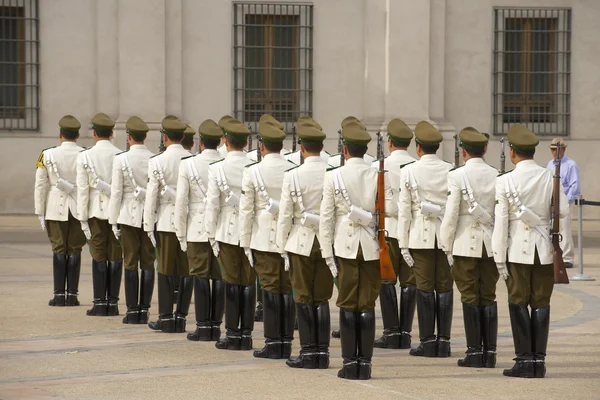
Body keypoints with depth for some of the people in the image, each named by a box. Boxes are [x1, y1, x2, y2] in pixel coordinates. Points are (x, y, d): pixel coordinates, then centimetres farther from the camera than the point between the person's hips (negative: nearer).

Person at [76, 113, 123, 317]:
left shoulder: (85, 157, -4)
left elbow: (82, 189, -4)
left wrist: (83, 219, 1)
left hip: (96, 211, 0)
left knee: (99, 257, 4)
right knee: (115, 257, 5)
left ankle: (100, 303, 2)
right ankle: (112, 303, 5)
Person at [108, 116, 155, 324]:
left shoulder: (121, 159, -7)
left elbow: (116, 192, -6)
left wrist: (114, 221, 1)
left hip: (129, 216, -2)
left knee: (131, 264, 2)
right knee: (148, 264, 6)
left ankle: (132, 311, 2)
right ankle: (144, 310, 5)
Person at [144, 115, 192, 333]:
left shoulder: (157, 161, -8)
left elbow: (152, 195, -7)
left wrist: (149, 226, 0)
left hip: (167, 221, -3)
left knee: (166, 270, 3)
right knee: (186, 271, 6)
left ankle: (166, 317, 4)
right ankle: (181, 317, 10)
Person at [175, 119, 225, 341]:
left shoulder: (188, 165, -6)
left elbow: (181, 202, -5)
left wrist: (181, 234, 4)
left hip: (198, 229, -2)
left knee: (200, 276, 1)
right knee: (220, 277, 5)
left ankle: (203, 326, 0)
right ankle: (216, 325, 8)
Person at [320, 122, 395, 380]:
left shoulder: (333, 177, -4)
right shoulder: (378, 176, -1)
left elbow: (326, 217, -4)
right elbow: (390, 210, -9)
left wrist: (327, 252, 0)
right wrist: (368, 215, 9)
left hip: (345, 246, -1)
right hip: (371, 247, 1)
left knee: (348, 306, 4)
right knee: (367, 306, 5)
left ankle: (350, 364, 3)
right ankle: (365, 364, 5)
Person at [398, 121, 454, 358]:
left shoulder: (409, 171, -3)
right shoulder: (451, 171, 2)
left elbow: (404, 209, -3)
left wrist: (403, 243, 1)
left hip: (421, 236, -2)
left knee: (424, 288, 2)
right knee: (445, 288, 4)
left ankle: (428, 341, 2)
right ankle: (444, 342, 5)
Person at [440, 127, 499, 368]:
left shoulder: (457, 176, -8)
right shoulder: (496, 176, 2)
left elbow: (451, 214, -10)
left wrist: (446, 247, -1)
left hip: (466, 244, -3)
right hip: (491, 245, 3)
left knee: (470, 298, 1)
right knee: (489, 297, 8)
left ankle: (474, 353, 0)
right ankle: (489, 353, 7)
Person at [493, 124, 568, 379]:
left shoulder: (505, 181, -8)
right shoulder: (550, 178, 0)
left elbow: (501, 222, -8)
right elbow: (563, 211, -1)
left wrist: (499, 258, -4)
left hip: (518, 249, -3)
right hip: (545, 250, 3)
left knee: (518, 302, 4)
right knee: (541, 303, 6)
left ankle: (525, 359, 0)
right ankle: (539, 360, 5)